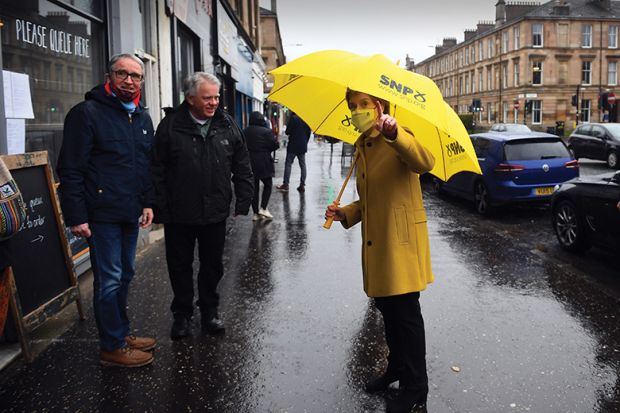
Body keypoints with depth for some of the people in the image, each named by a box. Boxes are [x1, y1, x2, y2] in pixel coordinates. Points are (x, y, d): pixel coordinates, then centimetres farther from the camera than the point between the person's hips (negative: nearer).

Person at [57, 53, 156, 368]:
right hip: (102, 214, -7)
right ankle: (112, 347, 11)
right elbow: (70, 170, -13)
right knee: (110, 279, -1)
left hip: (131, 213, 7)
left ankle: (121, 333, 31)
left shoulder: (142, 118, 13)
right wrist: (76, 216, -17)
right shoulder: (87, 113, -10)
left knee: (125, 274, 16)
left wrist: (148, 202, 11)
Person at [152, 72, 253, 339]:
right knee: (180, 266, 11)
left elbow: (242, 169, 7)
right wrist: (161, 210, -9)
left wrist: (243, 202, 2)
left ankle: (209, 311, 32)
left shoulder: (227, 126, 2)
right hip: (179, 215, -2)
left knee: (212, 266, 14)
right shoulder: (171, 126, -6)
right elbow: (158, 172, -6)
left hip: (215, 213, 2)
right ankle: (182, 313, 29)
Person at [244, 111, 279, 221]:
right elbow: (275, 145, -10)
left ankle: (256, 213, 11)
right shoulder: (266, 131, -11)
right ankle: (263, 208, 0)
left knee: (254, 187, 9)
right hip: (264, 163, -4)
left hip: (250, 163, 4)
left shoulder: (245, 132, 2)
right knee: (267, 184, 12)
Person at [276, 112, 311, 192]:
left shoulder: (293, 118, -12)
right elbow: (309, 132, 11)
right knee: (302, 165, 8)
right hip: (303, 146, 5)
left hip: (293, 146, -5)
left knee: (288, 164, 1)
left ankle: (285, 184, 0)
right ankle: (302, 185, 8)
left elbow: (287, 132, -13)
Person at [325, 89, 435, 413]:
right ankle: (396, 368, 37)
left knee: (405, 312, 0)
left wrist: (393, 133, -50)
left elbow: (424, 162, -34)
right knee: (387, 308, 18)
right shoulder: (362, 147, 14)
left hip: (401, 240, -8)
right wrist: (345, 214, 3)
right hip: (376, 241, 8)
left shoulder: (398, 140, -11)